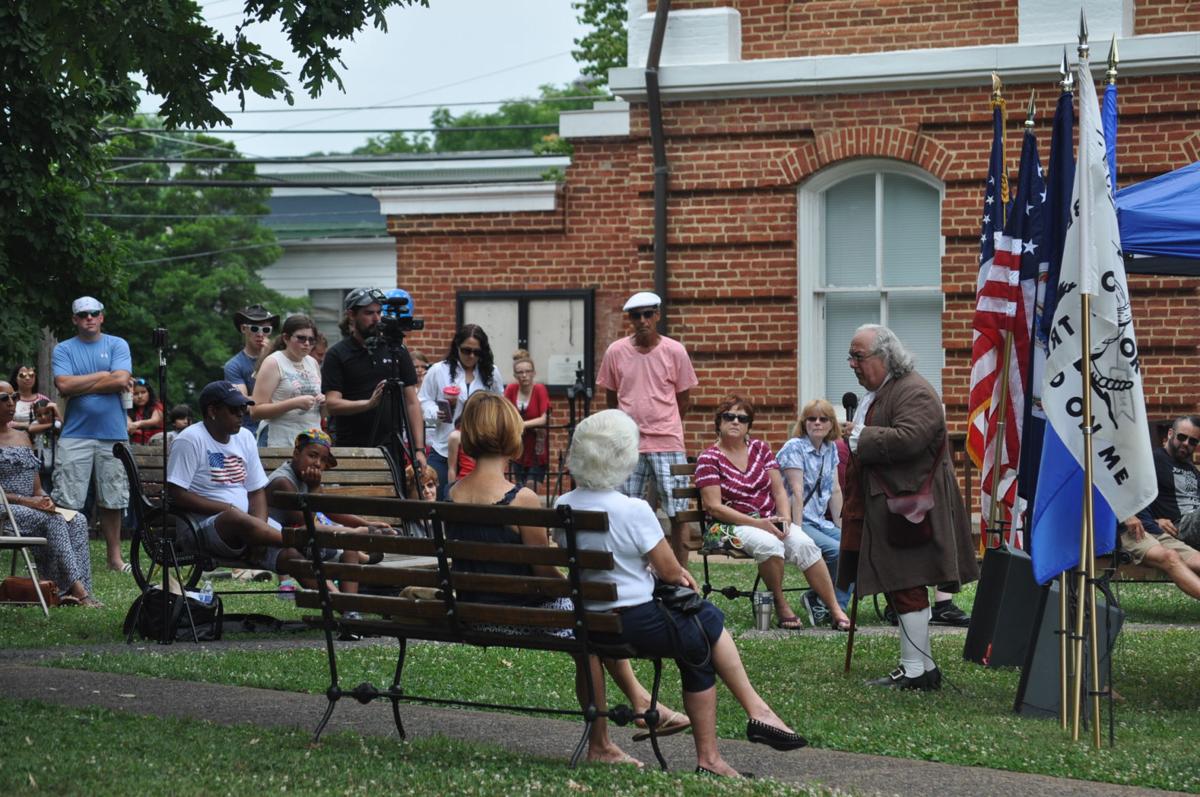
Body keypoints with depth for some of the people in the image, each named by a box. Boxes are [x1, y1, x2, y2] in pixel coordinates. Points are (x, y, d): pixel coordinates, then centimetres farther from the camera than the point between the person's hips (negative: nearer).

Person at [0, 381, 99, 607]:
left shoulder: (22, 437, 21)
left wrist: (44, 499, -4)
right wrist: (27, 501, -19)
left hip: (33, 507, 7)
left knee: (77, 520, -16)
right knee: (53, 520, -29)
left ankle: (73, 589, -28)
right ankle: (75, 586, -32)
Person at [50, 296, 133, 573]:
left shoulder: (118, 345, 8)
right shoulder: (64, 350, 7)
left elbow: (122, 381, -8)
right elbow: (64, 385, -9)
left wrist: (80, 385, -6)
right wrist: (104, 377, -6)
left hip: (113, 434, 1)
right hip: (75, 434, -1)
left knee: (112, 501, 6)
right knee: (67, 502, -6)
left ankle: (114, 557, 14)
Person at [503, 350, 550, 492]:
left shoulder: (540, 389, -14)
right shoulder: (511, 389, -2)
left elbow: (543, 419, -22)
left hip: (537, 448, -4)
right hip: (519, 447, 4)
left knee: (531, 488, -13)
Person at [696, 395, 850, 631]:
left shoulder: (760, 449, 12)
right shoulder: (709, 459, -3)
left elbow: (779, 490, 10)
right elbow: (714, 507, -11)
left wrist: (785, 519, -11)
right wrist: (758, 523, -19)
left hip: (770, 521, 4)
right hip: (734, 525, -4)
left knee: (804, 544, -24)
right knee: (770, 544, -36)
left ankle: (835, 610, -22)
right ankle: (781, 606, -16)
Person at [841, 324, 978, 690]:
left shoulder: (914, 392, -14)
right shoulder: (876, 394, 19)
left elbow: (907, 438, -29)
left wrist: (859, 437, -18)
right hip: (885, 506, 10)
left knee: (906, 588, -8)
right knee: (903, 589, 12)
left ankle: (916, 670, -3)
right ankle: (923, 667, 18)